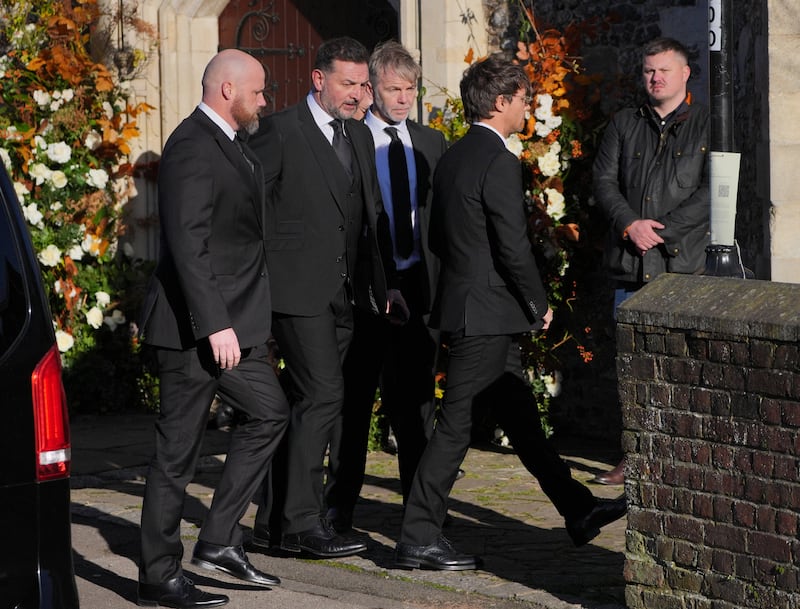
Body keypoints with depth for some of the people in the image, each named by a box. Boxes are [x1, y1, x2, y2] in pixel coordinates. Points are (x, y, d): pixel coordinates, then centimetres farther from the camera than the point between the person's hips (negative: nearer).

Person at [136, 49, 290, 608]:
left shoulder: (234, 147, 15)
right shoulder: (193, 146, -16)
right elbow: (187, 243, -24)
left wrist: (240, 321, 19)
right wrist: (215, 325, -26)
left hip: (230, 322, 10)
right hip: (194, 328, -10)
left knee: (270, 413, 14)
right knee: (178, 451, -3)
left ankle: (219, 541, 17)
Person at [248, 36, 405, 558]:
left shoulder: (359, 136, 16)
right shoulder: (280, 132, -7)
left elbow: (374, 216, 20)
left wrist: (387, 284, 13)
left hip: (344, 294, 8)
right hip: (298, 290, -8)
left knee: (310, 405, 10)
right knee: (323, 397, -13)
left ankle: (274, 518, 18)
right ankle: (304, 521, -8)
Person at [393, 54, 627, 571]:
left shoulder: (452, 158, 11)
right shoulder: (498, 162, -17)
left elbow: (437, 238, 16)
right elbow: (513, 247, -19)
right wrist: (539, 304, -6)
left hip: (463, 302, 10)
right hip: (486, 314, -10)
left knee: (521, 416, 17)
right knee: (456, 425, -6)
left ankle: (578, 511, 28)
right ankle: (418, 539, -2)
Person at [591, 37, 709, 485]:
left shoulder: (709, 125, 2)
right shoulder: (624, 125, 15)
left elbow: (712, 191, -6)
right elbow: (605, 179, 8)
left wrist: (661, 229, -12)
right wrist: (630, 224, -9)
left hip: (683, 262, -4)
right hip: (630, 263, 4)